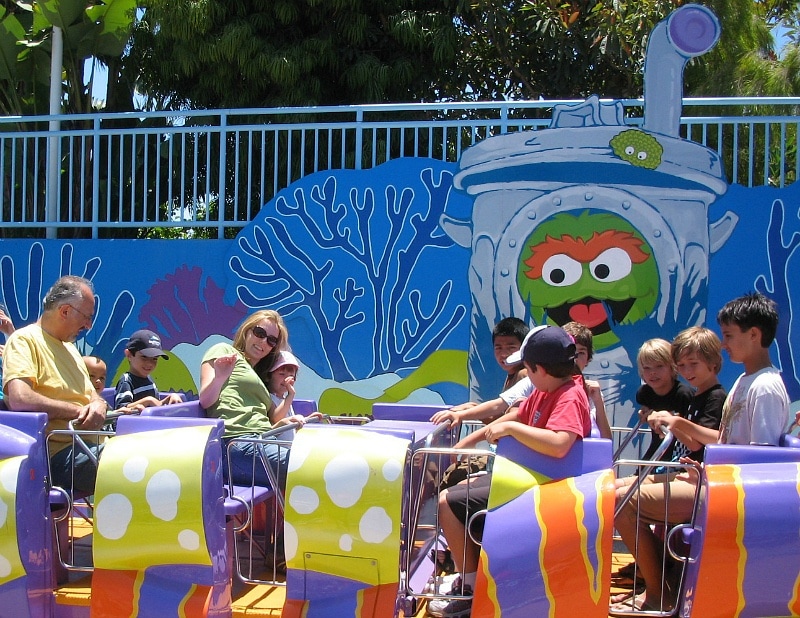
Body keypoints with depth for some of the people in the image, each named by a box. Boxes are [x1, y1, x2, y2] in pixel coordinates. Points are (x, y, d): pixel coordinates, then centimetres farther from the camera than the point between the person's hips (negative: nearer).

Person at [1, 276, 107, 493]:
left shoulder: (69, 346, 26)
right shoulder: (24, 340, -3)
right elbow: (19, 399, -19)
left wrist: (98, 405, 1)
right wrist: (77, 410, -11)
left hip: (92, 446, 9)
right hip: (59, 455, -9)